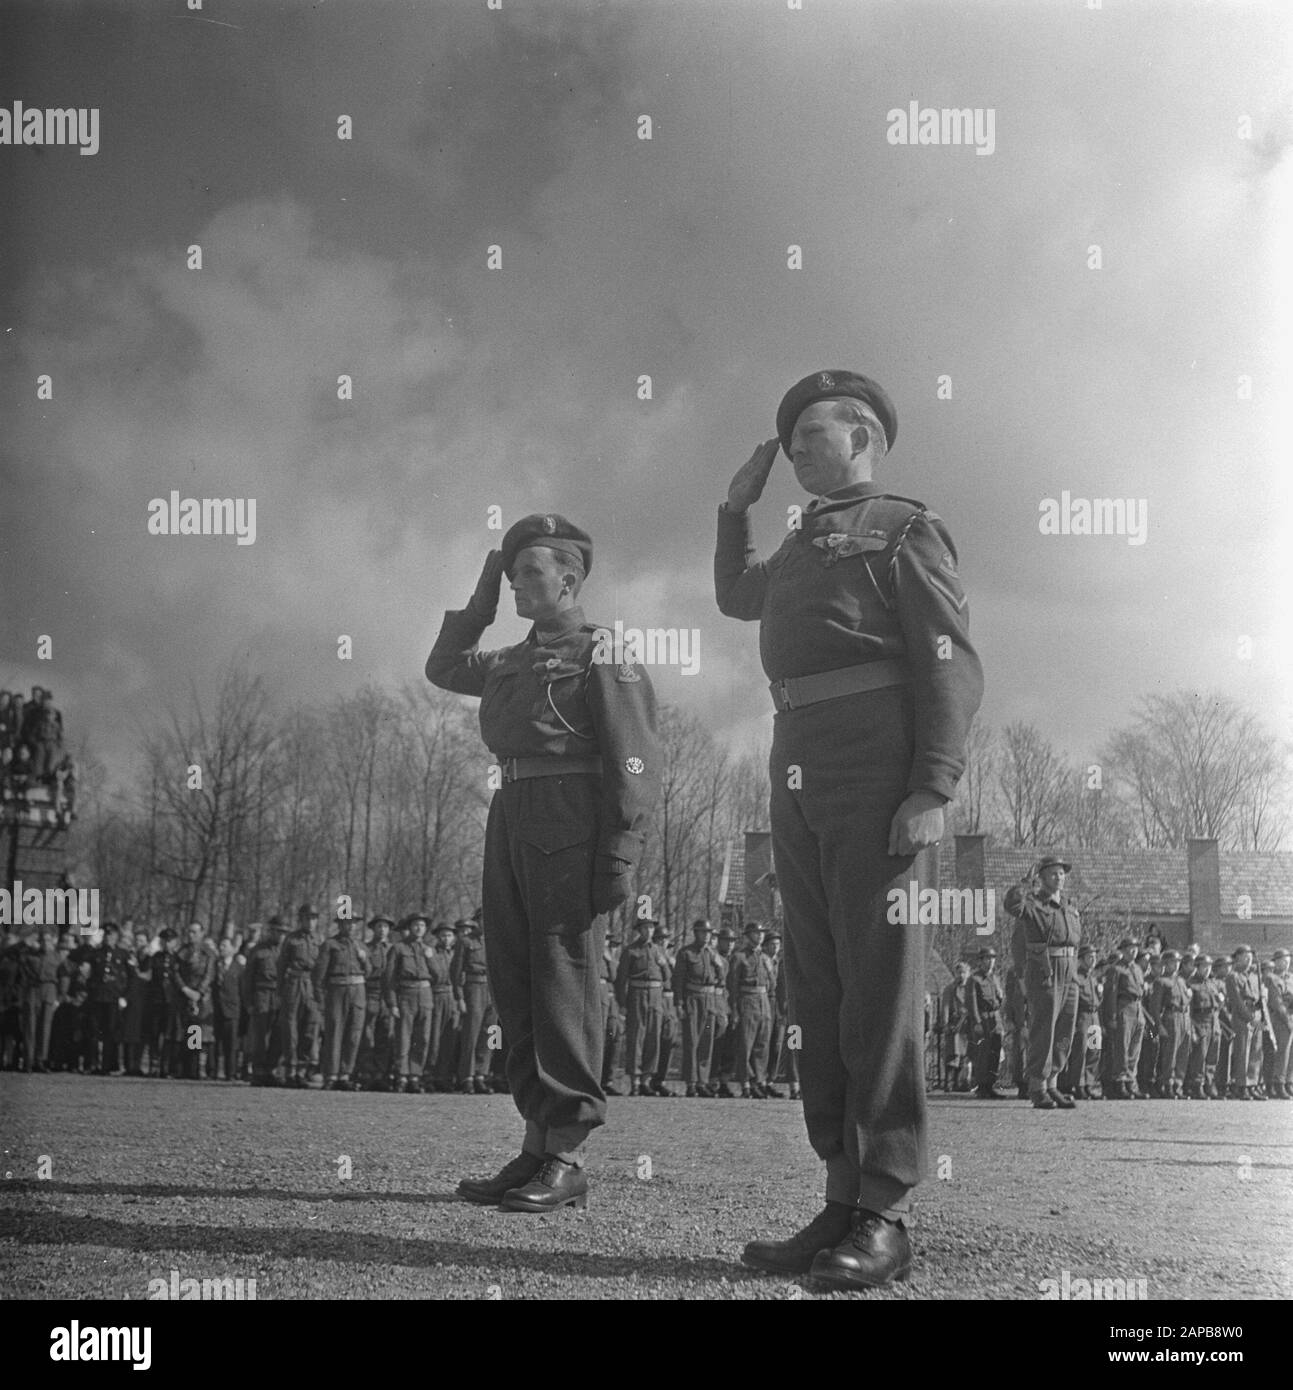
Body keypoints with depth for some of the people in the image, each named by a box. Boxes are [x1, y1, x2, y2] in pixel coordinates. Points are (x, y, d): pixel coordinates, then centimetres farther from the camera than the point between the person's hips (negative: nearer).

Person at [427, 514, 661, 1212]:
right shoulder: (513, 661, 19)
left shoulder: (602, 657, -4)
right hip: (510, 821, 8)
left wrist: (618, 855, -19)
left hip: (569, 824, -8)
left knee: (564, 981, -7)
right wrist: (480, 600, 26)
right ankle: (537, 1145, 16)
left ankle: (568, 1159, -3)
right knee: (515, 987, 8)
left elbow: (636, 765, -11)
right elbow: (442, 668, 36)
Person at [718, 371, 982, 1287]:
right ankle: (845, 1203, 7)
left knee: (879, 984, -10)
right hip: (799, 777, 8)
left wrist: (933, 792, -19)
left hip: (880, 769, -8)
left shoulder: (906, 528, 2)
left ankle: (887, 1220, -8)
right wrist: (737, 506, 34)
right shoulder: (802, 547, 25)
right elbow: (735, 596, 47)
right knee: (822, 988, 4)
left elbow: (953, 668, -7)